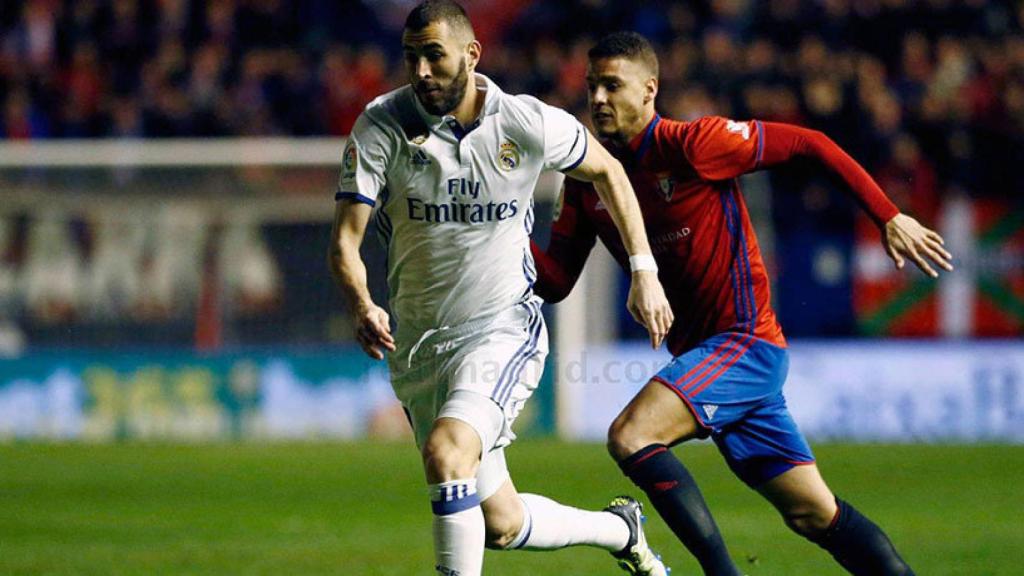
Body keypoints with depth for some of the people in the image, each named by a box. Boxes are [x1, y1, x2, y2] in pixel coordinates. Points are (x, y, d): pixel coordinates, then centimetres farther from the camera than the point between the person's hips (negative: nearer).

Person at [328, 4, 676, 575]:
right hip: (419, 345, 3)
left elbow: (607, 171, 10)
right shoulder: (381, 126, -10)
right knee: (502, 526, 7)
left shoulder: (529, 124, -10)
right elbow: (346, 241, -14)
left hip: (504, 330, -3)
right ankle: (620, 529, 35)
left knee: (446, 450, -31)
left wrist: (645, 272, 7)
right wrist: (363, 306, -35)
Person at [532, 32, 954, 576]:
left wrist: (889, 218, -11)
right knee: (813, 513, 7)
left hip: (746, 342, -7)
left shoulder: (692, 145, -14)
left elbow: (808, 144, -9)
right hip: (696, 352, 7)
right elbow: (555, 281, 6)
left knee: (630, 437, -25)